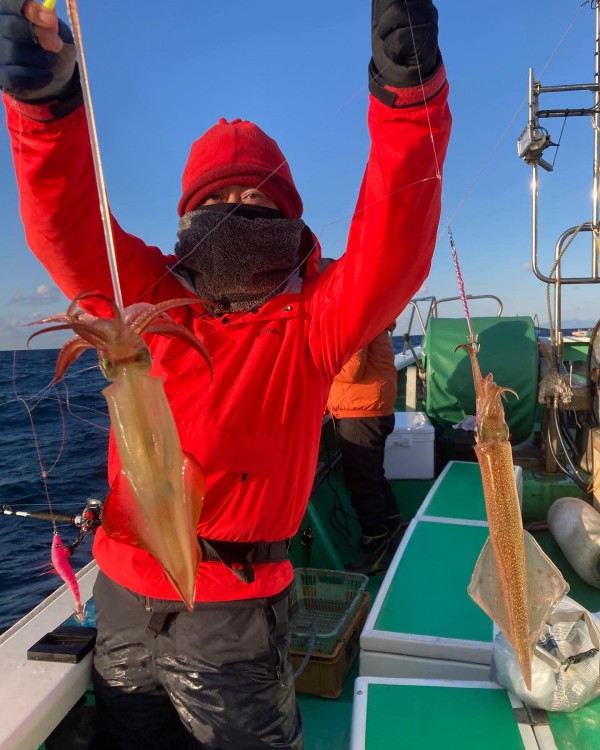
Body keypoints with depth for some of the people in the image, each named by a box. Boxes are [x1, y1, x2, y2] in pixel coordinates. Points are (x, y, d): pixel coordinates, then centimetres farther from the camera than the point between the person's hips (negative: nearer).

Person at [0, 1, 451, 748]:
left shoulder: (312, 323, -9)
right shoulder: (149, 298, -1)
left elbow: (392, 252, -24)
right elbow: (68, 225, -13)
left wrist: (408, 94, -35)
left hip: (230, 611, -3)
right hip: (123, 594, 4)